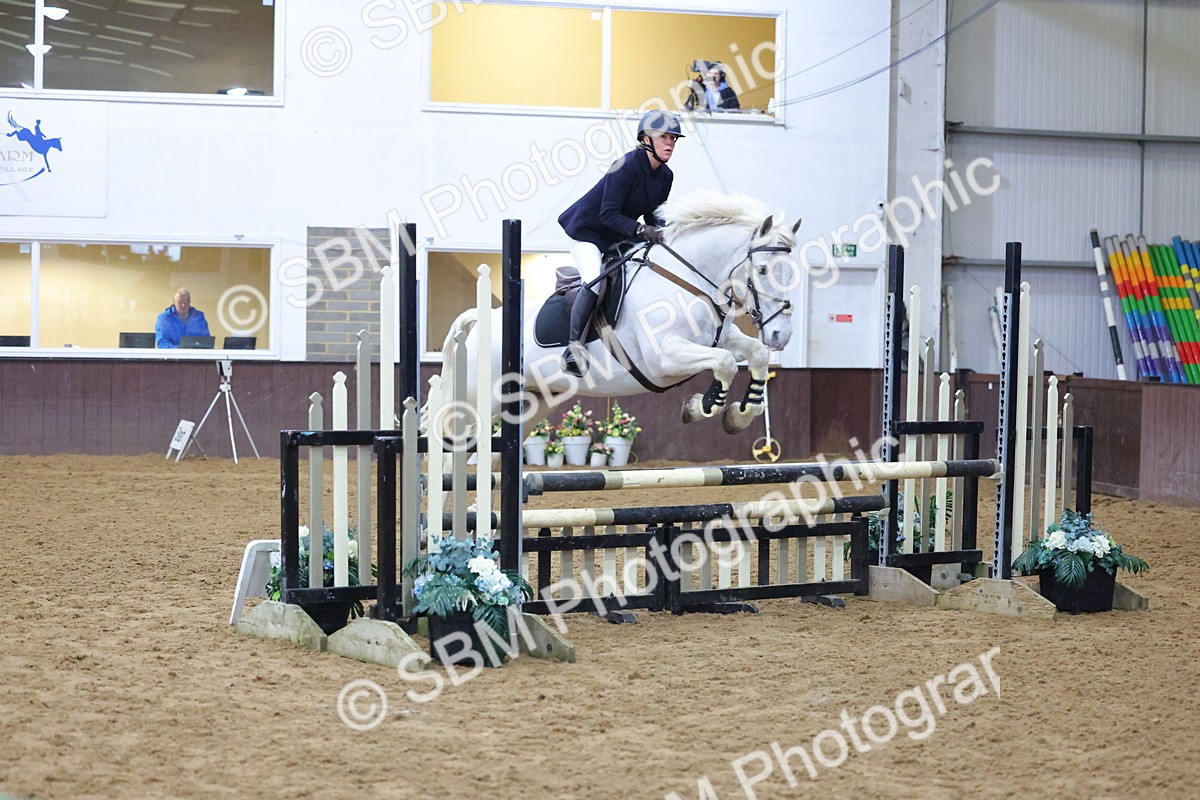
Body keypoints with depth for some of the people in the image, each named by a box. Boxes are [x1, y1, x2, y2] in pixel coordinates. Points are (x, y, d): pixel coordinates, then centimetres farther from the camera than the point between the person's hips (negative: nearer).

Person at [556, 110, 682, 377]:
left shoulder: (665, 176, -2)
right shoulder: (627, 166, -26)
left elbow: (653, 215, 6)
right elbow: (608, 214, -29)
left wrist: (663, 232, -15)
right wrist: (642, 230, -39)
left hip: (617, 236, 9)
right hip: (586, 229, -9)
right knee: (595, 282, -25)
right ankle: (574, 348, -20)